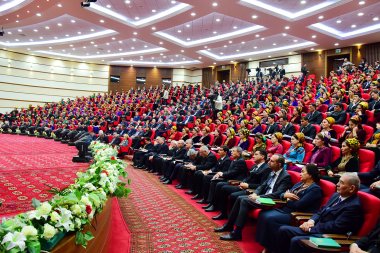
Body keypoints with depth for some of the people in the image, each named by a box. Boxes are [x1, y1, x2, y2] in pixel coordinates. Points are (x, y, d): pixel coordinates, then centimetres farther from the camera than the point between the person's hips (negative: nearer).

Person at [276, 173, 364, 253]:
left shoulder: (354, 206, -15)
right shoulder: (336, 195, 12)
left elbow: (335, 227, -20)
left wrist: (311, 228, -14)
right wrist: (311, 221, -2)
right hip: (316, 228, 9)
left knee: (296, 241, -29)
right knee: (283, 230, -5)